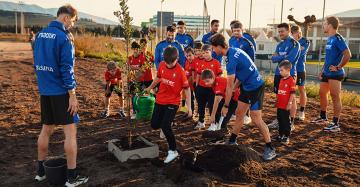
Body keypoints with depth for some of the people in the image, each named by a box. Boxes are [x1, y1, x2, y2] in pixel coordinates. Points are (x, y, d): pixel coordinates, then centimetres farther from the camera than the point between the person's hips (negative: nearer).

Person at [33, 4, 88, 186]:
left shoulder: (40, 35, 9)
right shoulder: (64, 37, -14)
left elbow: (37, 63, 16)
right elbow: (67, 69, -18)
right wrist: (72, 95, -15)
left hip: (44, 91, 8)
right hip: (61, 92, -8)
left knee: (46, 130, 17)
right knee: (70, 131, -1)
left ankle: (41, 171, 28)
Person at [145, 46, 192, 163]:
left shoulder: (180, 71, -18)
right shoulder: (161, 65, -4)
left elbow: (187, 89, -12)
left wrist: (189, 107, -13)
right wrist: (150, 88, 31)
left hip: (173, 102, -5)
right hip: (160, 100, 5)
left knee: (165, 127, -13)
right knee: (154, 125, 8)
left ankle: (173, 151, 5)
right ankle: (165, 126, 43)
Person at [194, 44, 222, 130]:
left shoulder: (216, 62, -7)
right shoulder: (201, 63, 4)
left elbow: (219, 76, -6)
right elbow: (198, 75, 9)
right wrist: (196, 86, 8)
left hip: (211, 88, -4)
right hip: (201, 87, 4)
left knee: (211, 106, 4)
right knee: (201, 106, 14)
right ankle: (201, 122, 28)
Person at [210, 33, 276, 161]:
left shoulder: (232, 59, -24)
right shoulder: (234, 50, 4)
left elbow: (229, 86, -20)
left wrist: (226, 106, -13)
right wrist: (235, 87, 14)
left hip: (255, 87, -10)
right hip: (247, 86, 10)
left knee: (256, 119, -6)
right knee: (239, 113, 14)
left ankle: (270, 149, 6)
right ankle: (232, 141, 27)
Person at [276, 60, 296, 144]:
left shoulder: (291, 80, -13)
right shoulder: (281, 80, 11)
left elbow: (292, 93, -15)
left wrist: (290, 103, -17)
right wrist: (277, 101, 19)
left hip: (286, 106, -8)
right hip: (279, 105, 8)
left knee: (286, 121, 2)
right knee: (280, 120, 15)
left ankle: (286, 137, 12)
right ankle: (281, 135, 27)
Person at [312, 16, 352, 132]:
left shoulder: (338, 39, -15)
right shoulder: (329, 39, 12)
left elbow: (347, 55, -24)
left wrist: (338, 67, -19)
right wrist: (322, 70, 19)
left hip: (335, 74, -10)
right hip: (326, 73, 10)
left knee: (335, 97, -5)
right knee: (322, 94, 17)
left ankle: (336, 124, 1)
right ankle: (323, 117, 33)